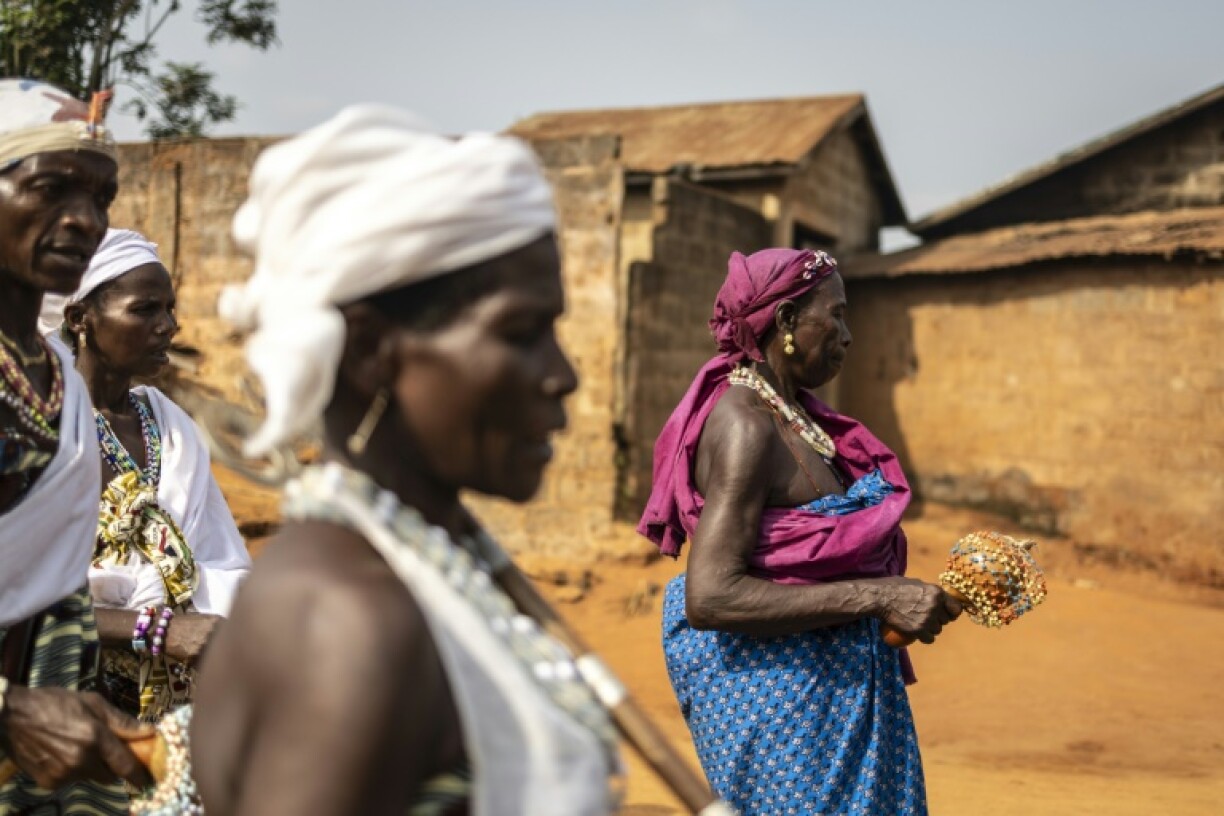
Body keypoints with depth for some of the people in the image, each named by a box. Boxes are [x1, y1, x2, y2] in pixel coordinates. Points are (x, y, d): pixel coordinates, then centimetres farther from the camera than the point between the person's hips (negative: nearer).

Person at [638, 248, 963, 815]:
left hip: (832, 676, 9)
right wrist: (877, 598, -27)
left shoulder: (793, 411, 7)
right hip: (771, 683, -9)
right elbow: (709, 597, -29)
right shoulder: (745, 426, -21)